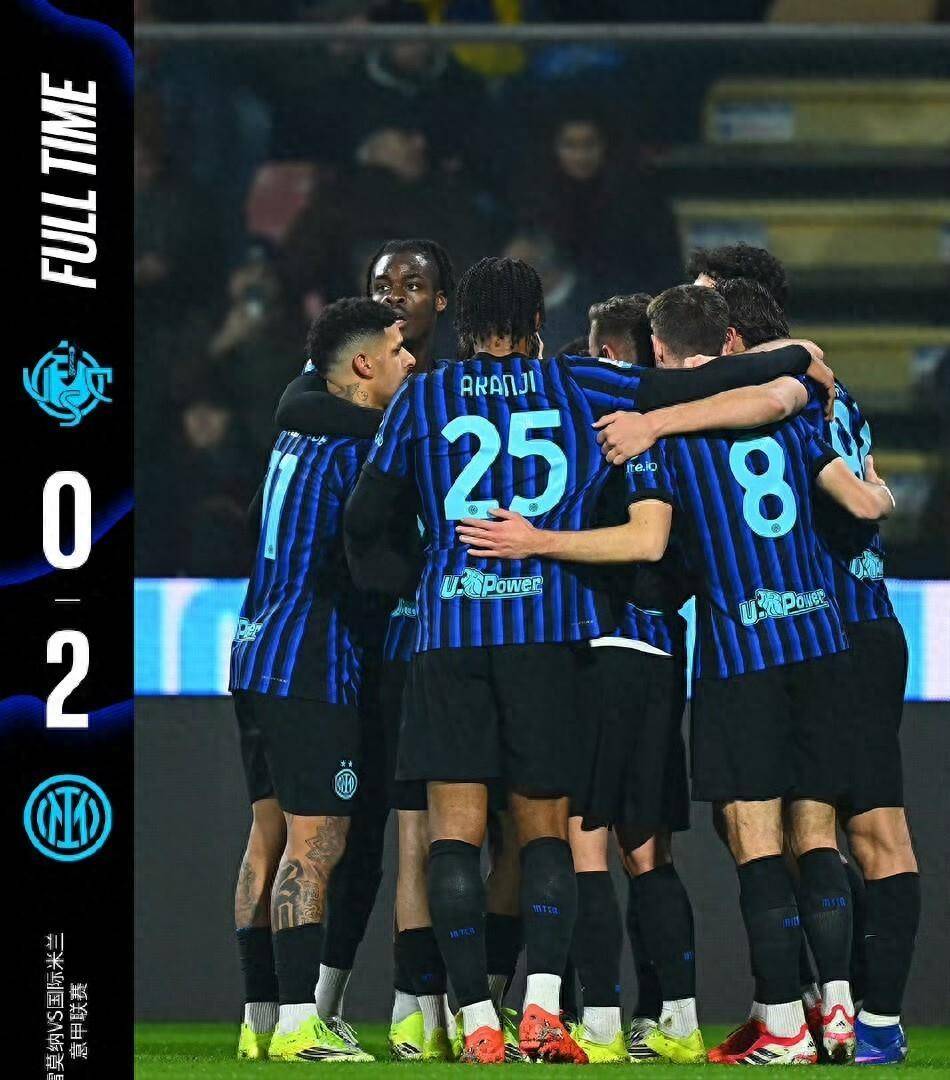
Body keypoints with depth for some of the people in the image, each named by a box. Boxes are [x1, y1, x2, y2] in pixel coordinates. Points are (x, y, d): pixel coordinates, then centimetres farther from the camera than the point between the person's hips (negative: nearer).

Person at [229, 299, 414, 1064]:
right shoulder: (356, 447, -13)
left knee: (271, 837, 10)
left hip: (261, 651, 10)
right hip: (313, 664, -10)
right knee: (315, 844, -9)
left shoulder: (301, 433, 15)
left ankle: (262, 1017, 13)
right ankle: (297, 1023, -12)